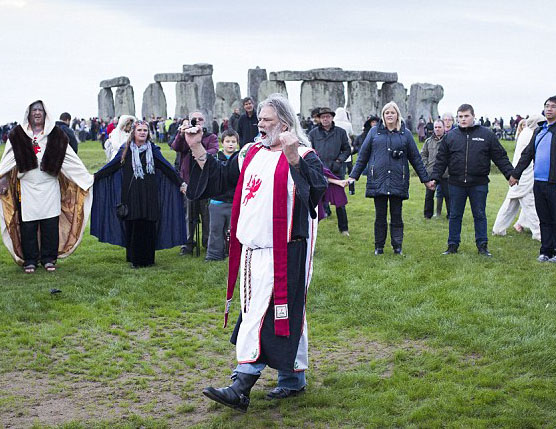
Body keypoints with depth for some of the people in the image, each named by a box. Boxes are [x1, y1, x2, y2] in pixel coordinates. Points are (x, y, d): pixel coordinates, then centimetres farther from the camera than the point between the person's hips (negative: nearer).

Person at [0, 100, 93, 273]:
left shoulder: (56, 135, 8)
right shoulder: (18, 135, 8)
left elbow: (72, 160, 10)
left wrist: (87, 178, 8)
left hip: (50, 186, 0)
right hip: (27, 187, 0)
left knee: (50, 224, -1)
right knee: (28, 224, 0)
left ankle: (49, 258, 11)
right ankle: (30, 260, 11)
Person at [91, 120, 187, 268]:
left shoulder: (153, 150, 6)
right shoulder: (126, 150, 7)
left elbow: (167, 168, 5)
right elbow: (111, 166, 6)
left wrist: (180, 183, 1)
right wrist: (95, 177, 0)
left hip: (149, 194, 0)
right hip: (131, 194, 0)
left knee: (149, 227, -2)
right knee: (132, 226, 0)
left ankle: (148, 258, 8)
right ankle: (134, 259, 10)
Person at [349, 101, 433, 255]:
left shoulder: (405, 133, 7)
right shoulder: (374, 132, 7)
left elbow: (415, 158, 11)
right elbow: (363, 156, 10)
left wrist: (426, 179, 11)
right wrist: (353, 176, 6)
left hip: (398, 182, 0)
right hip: (378, 180, 0)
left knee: (396, 216, 4)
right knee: (380, 216, 6)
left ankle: (397, 247, 12)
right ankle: (379, 247, 15)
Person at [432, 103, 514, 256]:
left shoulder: (486, 134, 2)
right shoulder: (450, 136, 5)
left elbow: (500, 157, 3)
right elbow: (441, 159, 7)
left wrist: (510, 174, -4)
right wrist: (435, 178, 0)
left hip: (479, 184, -1)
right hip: (456, 184, 1)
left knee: (480, 215, 7)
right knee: (455, 215, 9)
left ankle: (482, 245, 17)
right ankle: (453, 245, 19)